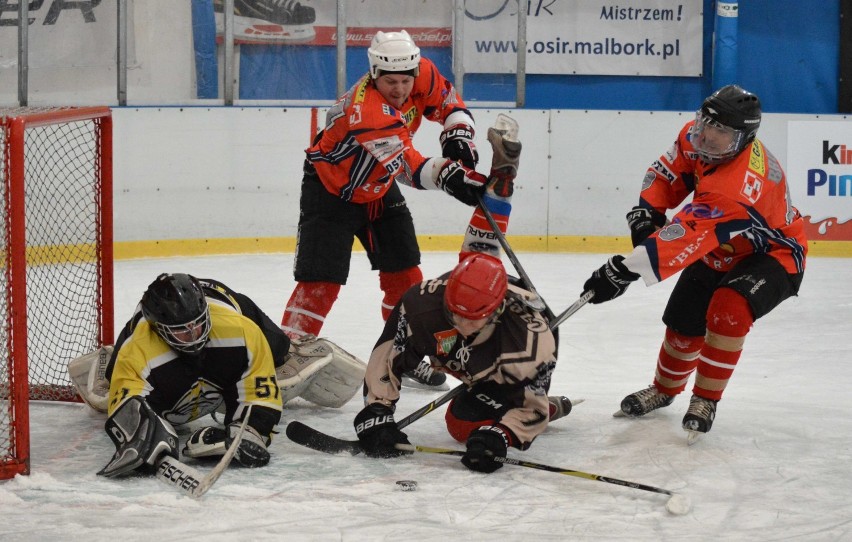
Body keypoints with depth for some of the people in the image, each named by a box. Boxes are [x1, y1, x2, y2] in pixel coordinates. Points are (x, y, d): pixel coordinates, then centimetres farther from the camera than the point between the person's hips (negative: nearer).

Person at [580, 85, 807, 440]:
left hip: (771, 255, -8)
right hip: (719, 252, 8)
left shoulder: (738, 187, -42)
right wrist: (646, 211, -17)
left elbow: (687, 239, -48)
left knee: (728, 310, -32)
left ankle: (705, 400, -14)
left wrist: (626, 270, -51)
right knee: (683, 320, 5)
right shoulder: (696, 137, -18)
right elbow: (668, 172, 1)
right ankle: (665, 389, 34)